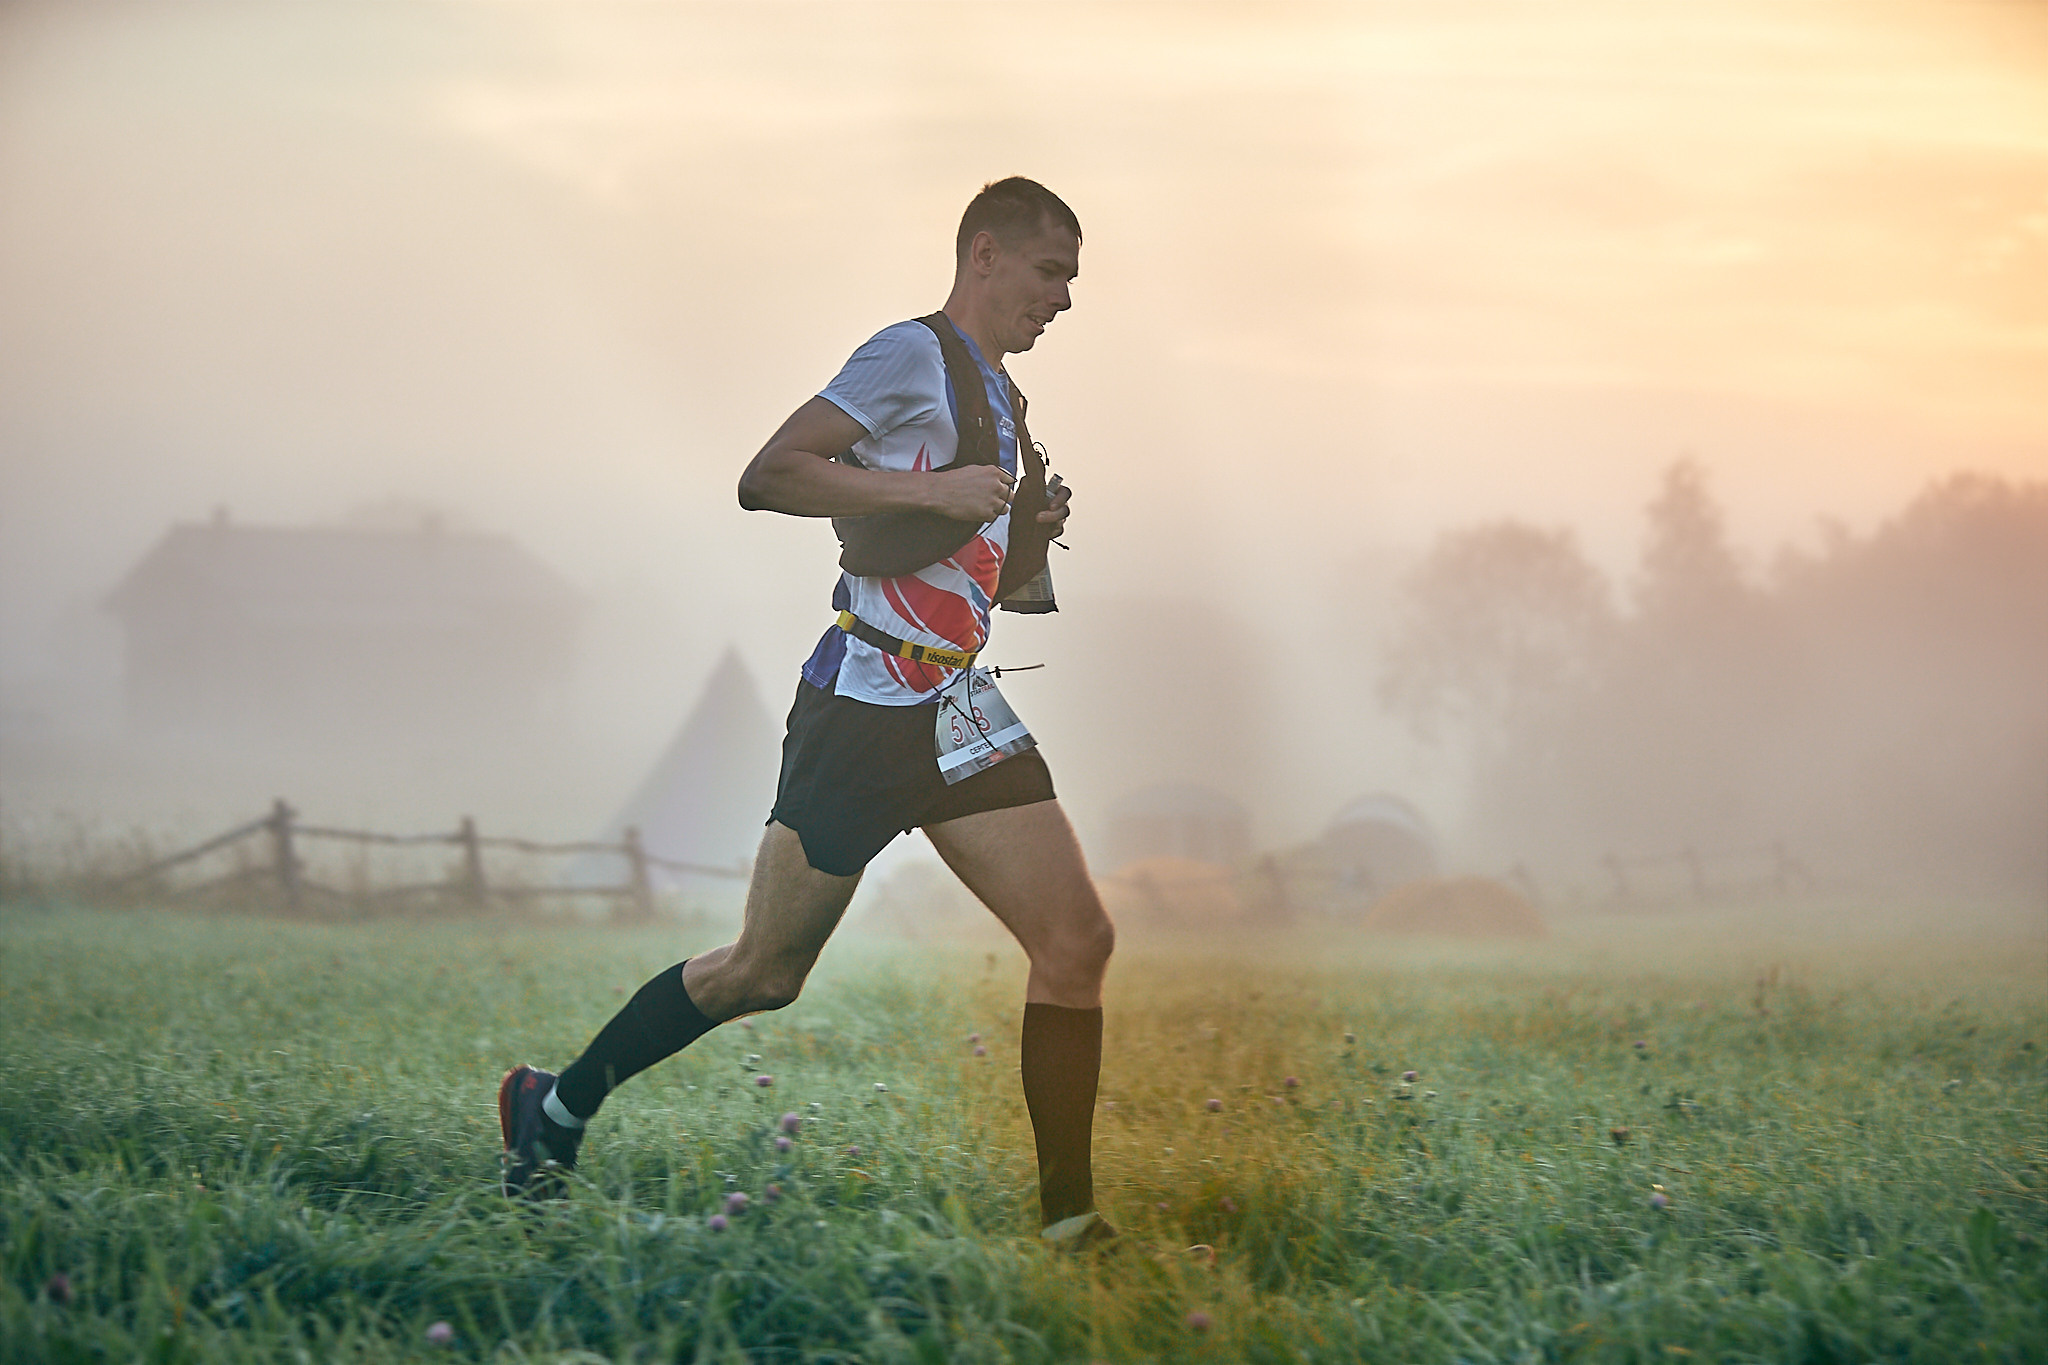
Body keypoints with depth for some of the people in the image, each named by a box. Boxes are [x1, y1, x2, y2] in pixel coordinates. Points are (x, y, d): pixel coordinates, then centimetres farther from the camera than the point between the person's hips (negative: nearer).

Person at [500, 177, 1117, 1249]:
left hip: (961, 713, 8)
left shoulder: (1001, 396, 19)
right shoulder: (914, 356, -9)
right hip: (863, 707, -8)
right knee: (765, 972, 1)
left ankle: (1068, 1218, -1)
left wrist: (1030, 529, 9)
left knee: (1077, 940, -6)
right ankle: (560, 1104, 21)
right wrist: (927, 488, -24)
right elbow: (767, 478, -19)